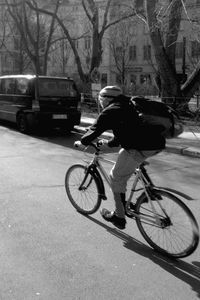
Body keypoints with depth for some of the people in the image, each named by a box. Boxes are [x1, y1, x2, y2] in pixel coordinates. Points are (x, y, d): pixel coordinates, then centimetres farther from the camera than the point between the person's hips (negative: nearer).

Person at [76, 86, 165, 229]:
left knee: (116, 178, 8)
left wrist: (82, 142, 23)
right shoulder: (128, 106, 27)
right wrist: (108, 144, 45)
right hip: (158, 143, 9)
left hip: (140, 148, -9)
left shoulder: (110, 111, 1)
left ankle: (119, 217, 18)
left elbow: (94, 130, 4)